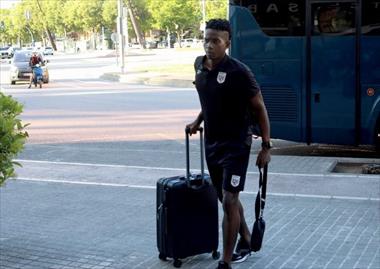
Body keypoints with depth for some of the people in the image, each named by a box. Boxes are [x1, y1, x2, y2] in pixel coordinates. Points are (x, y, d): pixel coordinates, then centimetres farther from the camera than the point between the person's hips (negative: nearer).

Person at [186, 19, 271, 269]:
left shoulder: (239, 72, -19)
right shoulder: (199, 65, 1)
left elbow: (259, 108, -12)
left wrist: (266, 146, -13)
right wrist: (198, 121, 14)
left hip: (236, 144, -7)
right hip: (211, 143, 7)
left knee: (229, 201, -9)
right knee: (226, 198, 19)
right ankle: (246, 241, 40)